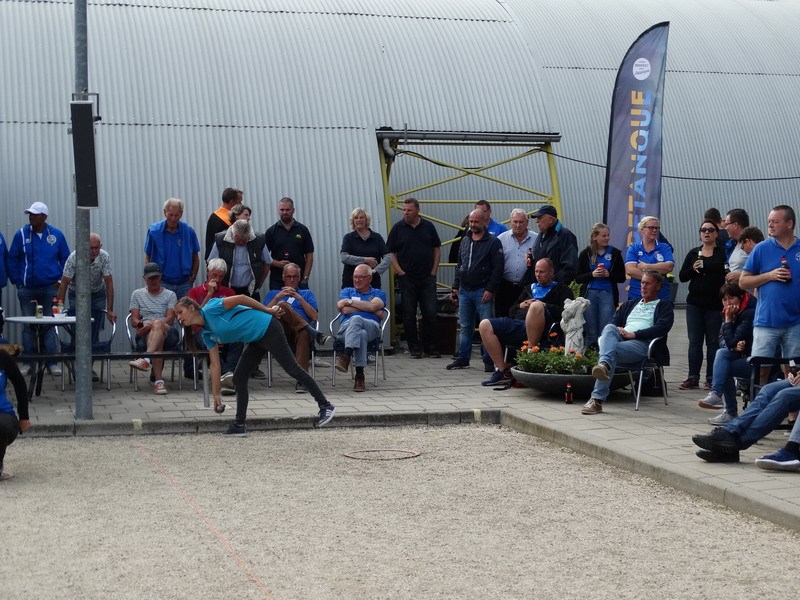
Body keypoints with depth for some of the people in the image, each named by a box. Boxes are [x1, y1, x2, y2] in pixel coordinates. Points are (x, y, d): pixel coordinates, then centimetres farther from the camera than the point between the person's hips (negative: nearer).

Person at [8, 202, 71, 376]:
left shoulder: (56, 235, 1)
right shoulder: (22, 234, 0)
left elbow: (65, 259, 8)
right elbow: (12, 259, 5)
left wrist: (60, 280, 0)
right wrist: (17, 282, 0)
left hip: (50, 288, 0)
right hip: (27, 289, 0)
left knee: (49, 325, 1)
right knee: (28, 326, 4)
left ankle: (52, 362, 5)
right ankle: (28, 362, 11)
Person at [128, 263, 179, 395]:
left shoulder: (170, 295, 16)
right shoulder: (137, 294, 22)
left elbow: (170, 319, 1)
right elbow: (134, 320, 12)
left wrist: (151, 325, -18)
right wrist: (140, 324, -14)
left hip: (167, 333, -1)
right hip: (144, 335, 1)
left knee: (158, 324, -40)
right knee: (157, 342, -39)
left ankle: (146, 360, -60)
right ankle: (159, 380, -50)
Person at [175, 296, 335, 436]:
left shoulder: (210, 309, -14)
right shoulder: (206, 334, 10)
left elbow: (241, 298, -15)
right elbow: (215, 365, 11)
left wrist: (269, 311, -12)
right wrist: (215, 395, 10)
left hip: (267, 329, -9)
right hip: (256, 341, 9)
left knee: (292, 369, -7)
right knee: (239, 378, 4)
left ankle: (325, 406, 0)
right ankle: (240, 425, 10)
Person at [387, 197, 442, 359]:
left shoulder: (428, 226, 5)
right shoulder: (397, 228, 1)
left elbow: (437, 249, 10)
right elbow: (391, 252, 1)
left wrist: (434, 271, 2)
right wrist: (400, 272, -8)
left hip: (427, 278, 1)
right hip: (407, 278, -1)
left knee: (430, 313, 0)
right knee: (409, 314, 2)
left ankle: (431, 346, 9)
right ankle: (414, 347, 10)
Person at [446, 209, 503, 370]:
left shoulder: (493, 242, -4)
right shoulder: (465, 241, 16)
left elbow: (497, 268, -9)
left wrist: (490, 289, -14)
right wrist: (455, 287, 14)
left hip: (482, 292, -6)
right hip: (464, 291, 6)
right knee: (465, 327, 10)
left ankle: (489, 361, 0)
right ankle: (463, 359, 17)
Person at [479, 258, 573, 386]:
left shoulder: (561, 289, 20)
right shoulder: (530, 288, 37)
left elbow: (564, 312, 1)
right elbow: (512, 311, 32)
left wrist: (544, 306, -6)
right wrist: (521, 306, 11)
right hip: (517, 324, 6)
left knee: (536, 306, -39)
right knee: (485, 325, -14)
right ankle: (503, 371, -20)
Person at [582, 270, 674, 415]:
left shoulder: (665, 306, 20)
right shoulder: (630, 304, 38)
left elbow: (662, 327, -1)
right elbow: (614, 321, 25)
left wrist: (634, 334, -10)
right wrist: (617, 329, -2)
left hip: (642, 343, -4)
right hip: (620, 338, 4)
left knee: (613, 351, -37)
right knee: (609, 328, -34)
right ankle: (604, 364, -64)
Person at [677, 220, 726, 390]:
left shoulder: (723, 253, 2)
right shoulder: (693, 253, 12)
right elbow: (682, 276, 9)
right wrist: (693, 269, -8)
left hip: (715, 304, -3)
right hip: (694, 303, 3)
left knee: (713, 341, 0)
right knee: (694, 341, 3)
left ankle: (711, 379, 4)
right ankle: (693, 378, 6)